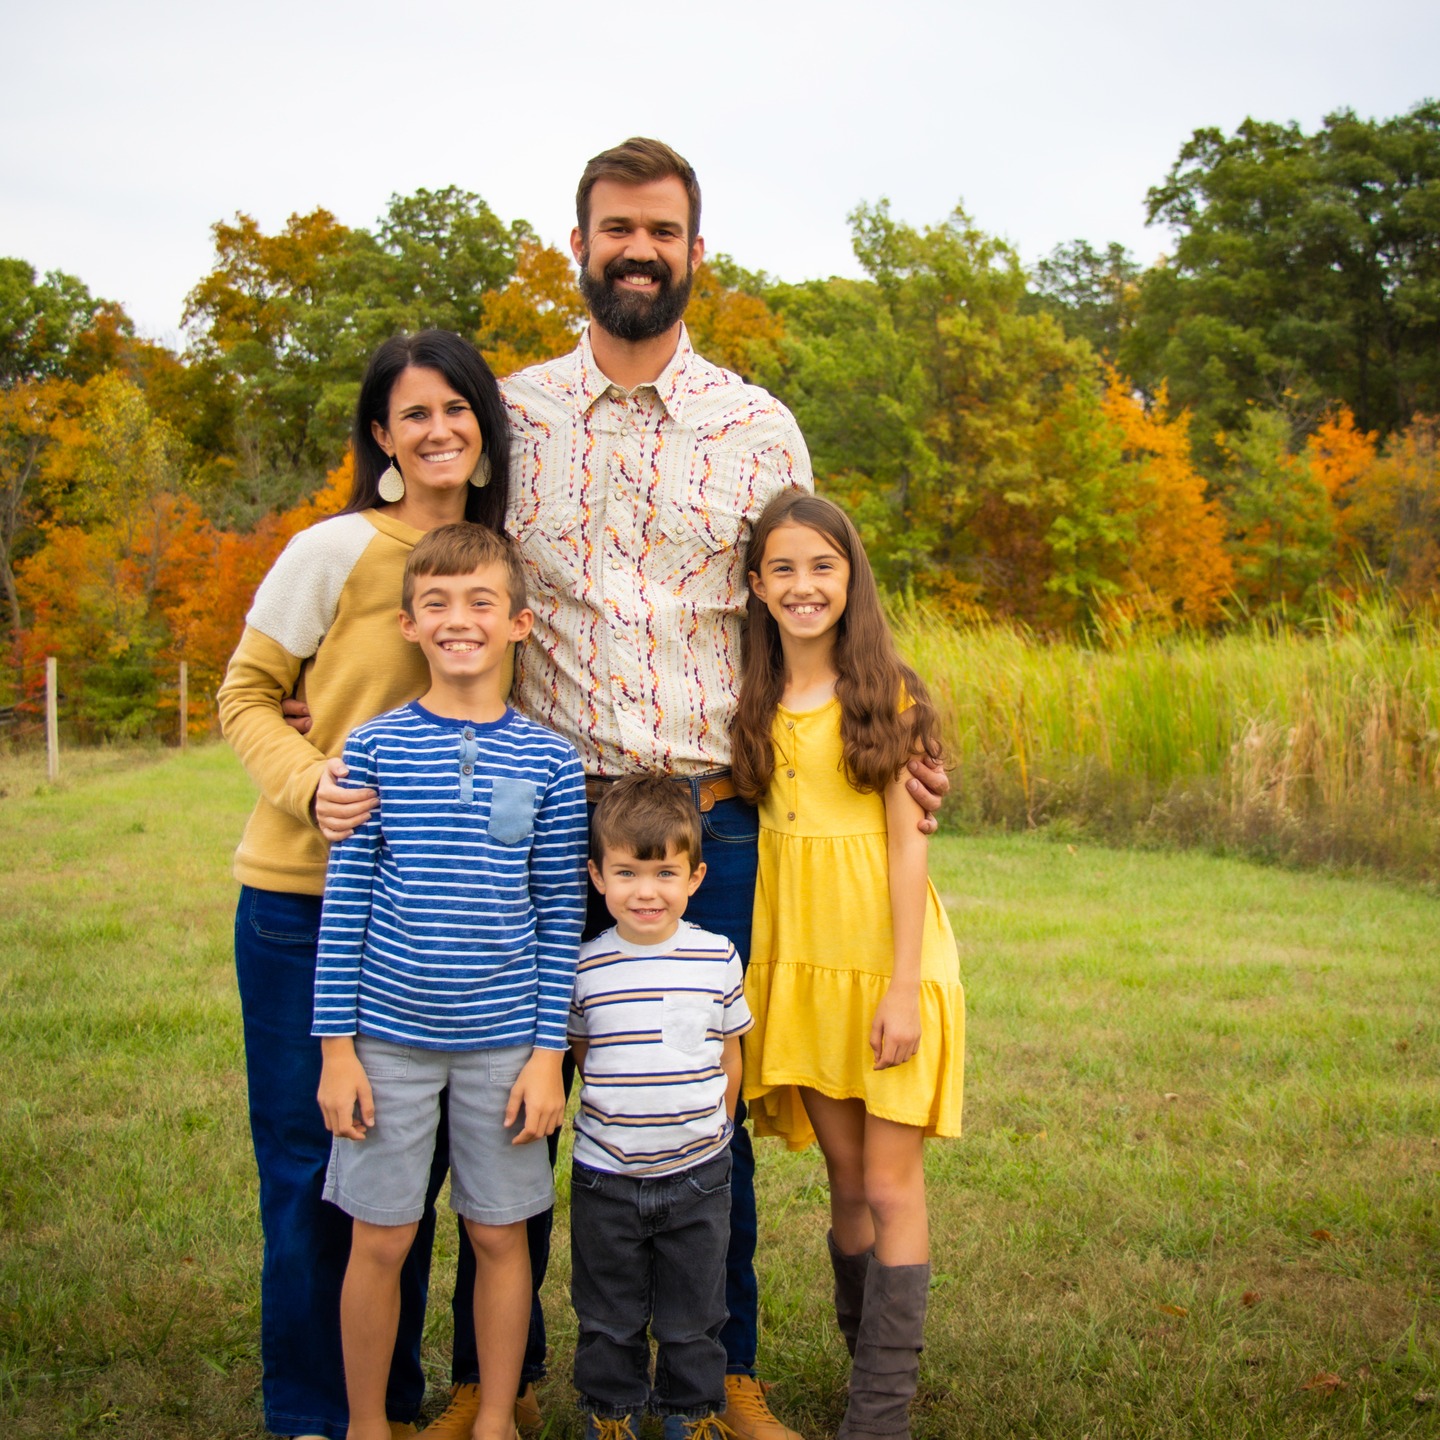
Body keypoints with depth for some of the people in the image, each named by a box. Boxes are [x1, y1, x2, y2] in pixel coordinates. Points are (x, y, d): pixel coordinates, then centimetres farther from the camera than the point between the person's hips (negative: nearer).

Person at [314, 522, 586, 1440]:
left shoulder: (549, 763, -1)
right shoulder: (375, 749, -2)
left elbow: (560, 919, 2)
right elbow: (345, 905, -1)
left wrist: (549, 1053, -2)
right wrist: (337, 1048, -3)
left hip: (504, 1041, 1)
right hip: (389, 1037, 0)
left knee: (501, 1235, 10)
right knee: (381, 1239, 7)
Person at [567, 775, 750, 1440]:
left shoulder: (717, 958, -5)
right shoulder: (586, 967, -8)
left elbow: (729, 1058, 6)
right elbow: (580, 1052, 5)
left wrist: (711, 1131, 7)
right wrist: (615, 1120, 1)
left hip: (697, 1174, 0)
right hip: (605, 1175, 0)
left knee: (693, 1315, 14)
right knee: (608, 1316, 14)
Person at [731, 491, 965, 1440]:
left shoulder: (887, 695, -5)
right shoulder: (755, 704, 7)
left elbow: (907, 843, -8)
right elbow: (740, 825, 10)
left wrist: (903, 986, -13)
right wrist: (751, 970, 3)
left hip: (886, 953, -4)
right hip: (798, 957, 4)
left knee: (892, 1185, -2)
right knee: (846, 1179, 11)